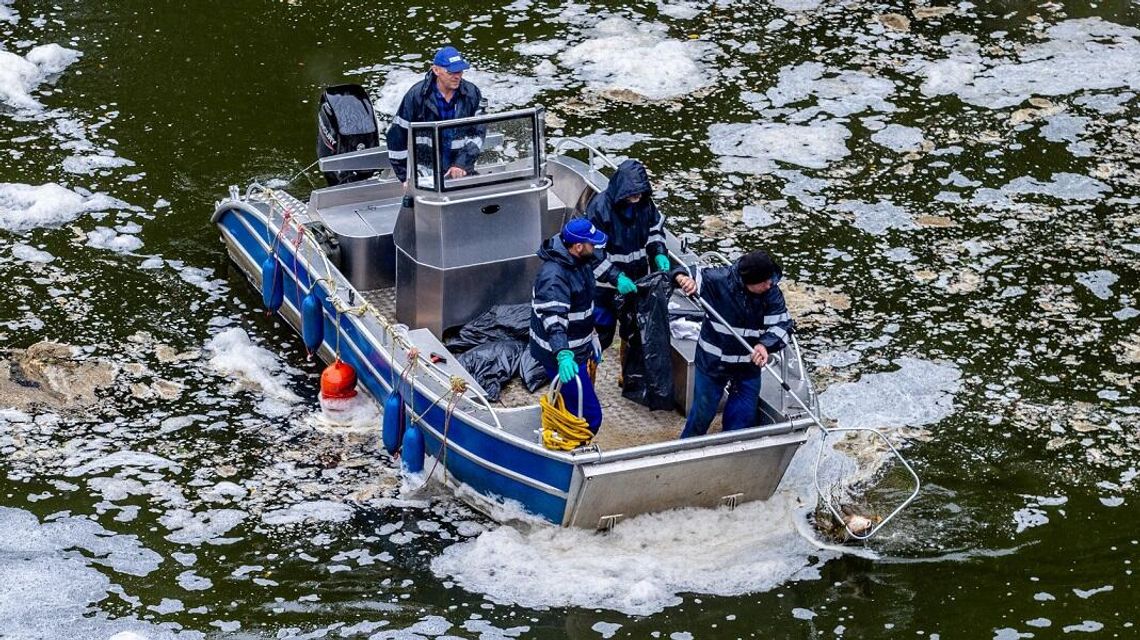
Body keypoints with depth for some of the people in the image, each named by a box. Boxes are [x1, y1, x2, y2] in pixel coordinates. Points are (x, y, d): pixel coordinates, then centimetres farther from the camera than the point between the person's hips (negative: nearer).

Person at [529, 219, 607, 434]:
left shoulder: (579, 262, 3)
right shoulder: (553, 275, -29)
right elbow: (553, 318, -42)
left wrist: (591, 335, 29)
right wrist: (562, 354, -54)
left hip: (575, 349, 10)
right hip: (562, 356, -10)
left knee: (569, 406, 23)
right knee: (589, 416, -10)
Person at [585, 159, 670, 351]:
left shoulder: (644, 202, -7)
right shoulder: (600, 207, -24)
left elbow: (655, 228, 12)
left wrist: (659, 253, -7)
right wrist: (616, 277, -31)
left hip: (637, 279, 5)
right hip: (606, 284, -5)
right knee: (603, 332, 2)